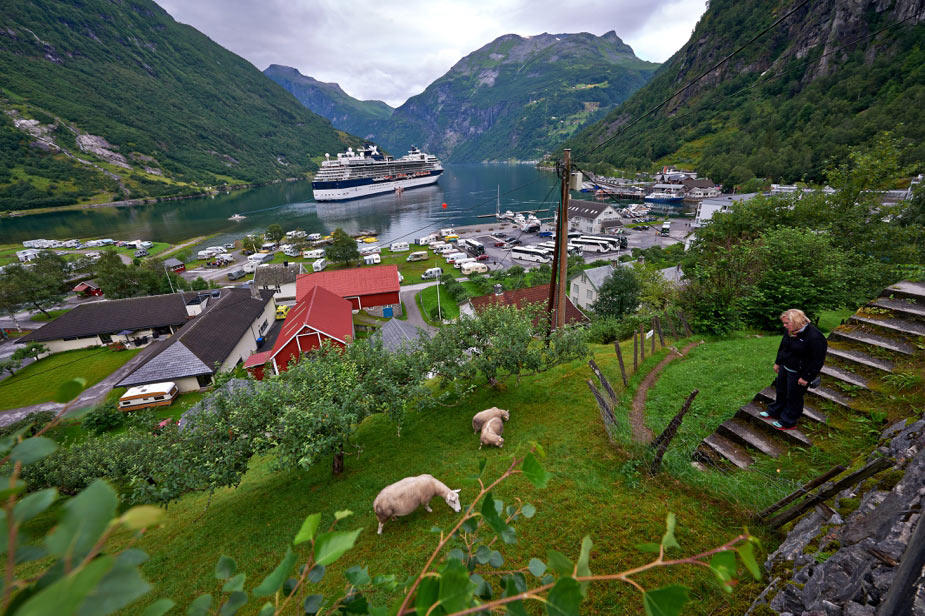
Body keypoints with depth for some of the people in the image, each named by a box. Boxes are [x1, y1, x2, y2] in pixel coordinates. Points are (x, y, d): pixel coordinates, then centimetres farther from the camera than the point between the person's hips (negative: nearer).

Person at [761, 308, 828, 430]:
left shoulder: (815, 337, -28)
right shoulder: (789, 331, -3)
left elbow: (818, 360, -22)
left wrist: (806, 377, -18)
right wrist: (777, 363, 17)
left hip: (798, 374, -7)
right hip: (784, 368, 7)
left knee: (793, 397, 10)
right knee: (780, 391, 22)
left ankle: (788, 422, 27)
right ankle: (774, 412, 42)